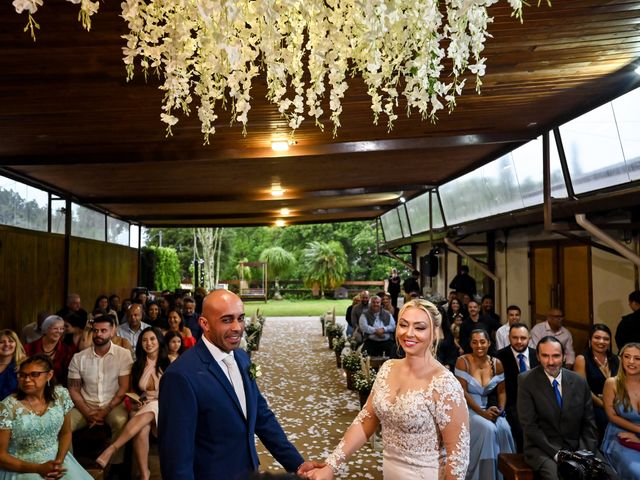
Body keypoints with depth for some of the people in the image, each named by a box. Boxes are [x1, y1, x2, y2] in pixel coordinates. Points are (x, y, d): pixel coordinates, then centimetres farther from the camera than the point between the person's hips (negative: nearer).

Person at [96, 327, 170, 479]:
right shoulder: (138, 365, 12)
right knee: (142, 429, -35)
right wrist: (137, 403, -1)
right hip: (143, 408, 3)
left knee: (147, 414, -40)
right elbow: (133, 391, 20)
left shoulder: (170, 363, 1)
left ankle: (111, 449, -46)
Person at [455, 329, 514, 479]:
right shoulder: (463, 361, -9)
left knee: (504, 428, -26)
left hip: (489, 408, 4)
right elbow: (462, 392, -14)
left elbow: (501, 391, 8)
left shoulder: (497, 364, 3)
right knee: (488, 429, -30)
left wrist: (500, 409, -11)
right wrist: (482, 412, -20)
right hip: (467, 409, -4)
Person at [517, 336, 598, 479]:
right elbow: (529, 425, -9)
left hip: (577, 448, 4)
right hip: (543, 449, -4)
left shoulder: (579, 382, 4)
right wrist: (556, 453, -16)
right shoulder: (526, 381, -6)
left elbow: (589, 424, 8)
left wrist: (586, 453, -7)